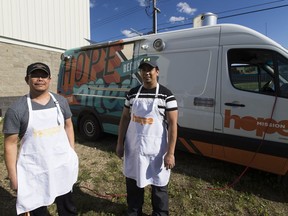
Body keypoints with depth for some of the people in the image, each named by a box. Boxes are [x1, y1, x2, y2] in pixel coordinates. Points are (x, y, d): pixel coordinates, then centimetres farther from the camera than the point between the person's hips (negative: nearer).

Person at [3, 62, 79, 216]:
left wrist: (72, 153, 6)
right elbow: (10, 144, -9)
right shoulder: (16, 109, -13)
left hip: (63, 166, 3)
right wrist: (13, 177, -8)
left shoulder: (60, 101, -1)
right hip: (34, 172, -3)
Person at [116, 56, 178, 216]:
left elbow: (172, 124, -11)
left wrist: (170, 153, -15)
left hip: (155, 149, -4)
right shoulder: (132, 93, 3)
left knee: (158, 184, 14)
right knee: (133, 181, 21)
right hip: (133, 148, 4)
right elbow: (125, 118, 8)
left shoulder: (166, 95, -9)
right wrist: (120, 144, 6)